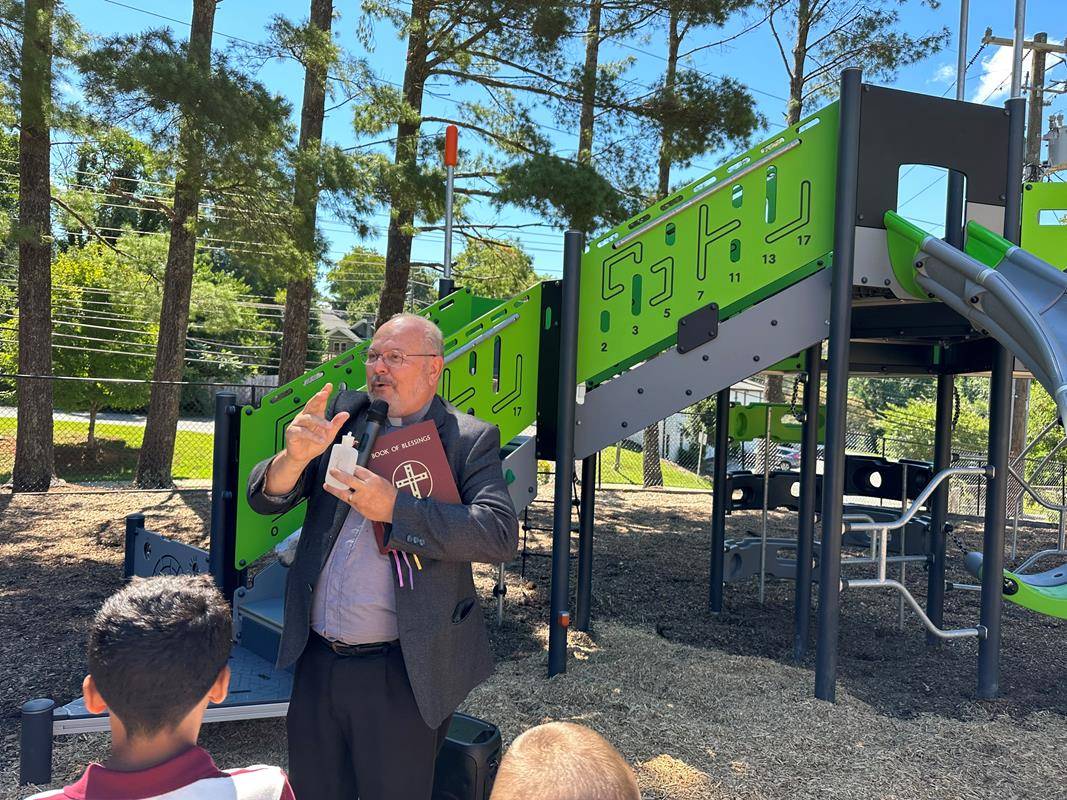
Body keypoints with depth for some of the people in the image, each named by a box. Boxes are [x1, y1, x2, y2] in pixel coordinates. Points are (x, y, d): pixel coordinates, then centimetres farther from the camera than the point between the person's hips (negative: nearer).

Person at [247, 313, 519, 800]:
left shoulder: (469, 439, -7)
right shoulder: (344, 414, 4)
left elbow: (501, 535, -20)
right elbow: (265, 500, 0)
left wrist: (394, 508, -25)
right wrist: (296, 456, -22)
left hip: (400, 673, -4)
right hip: (316, 663, 4)